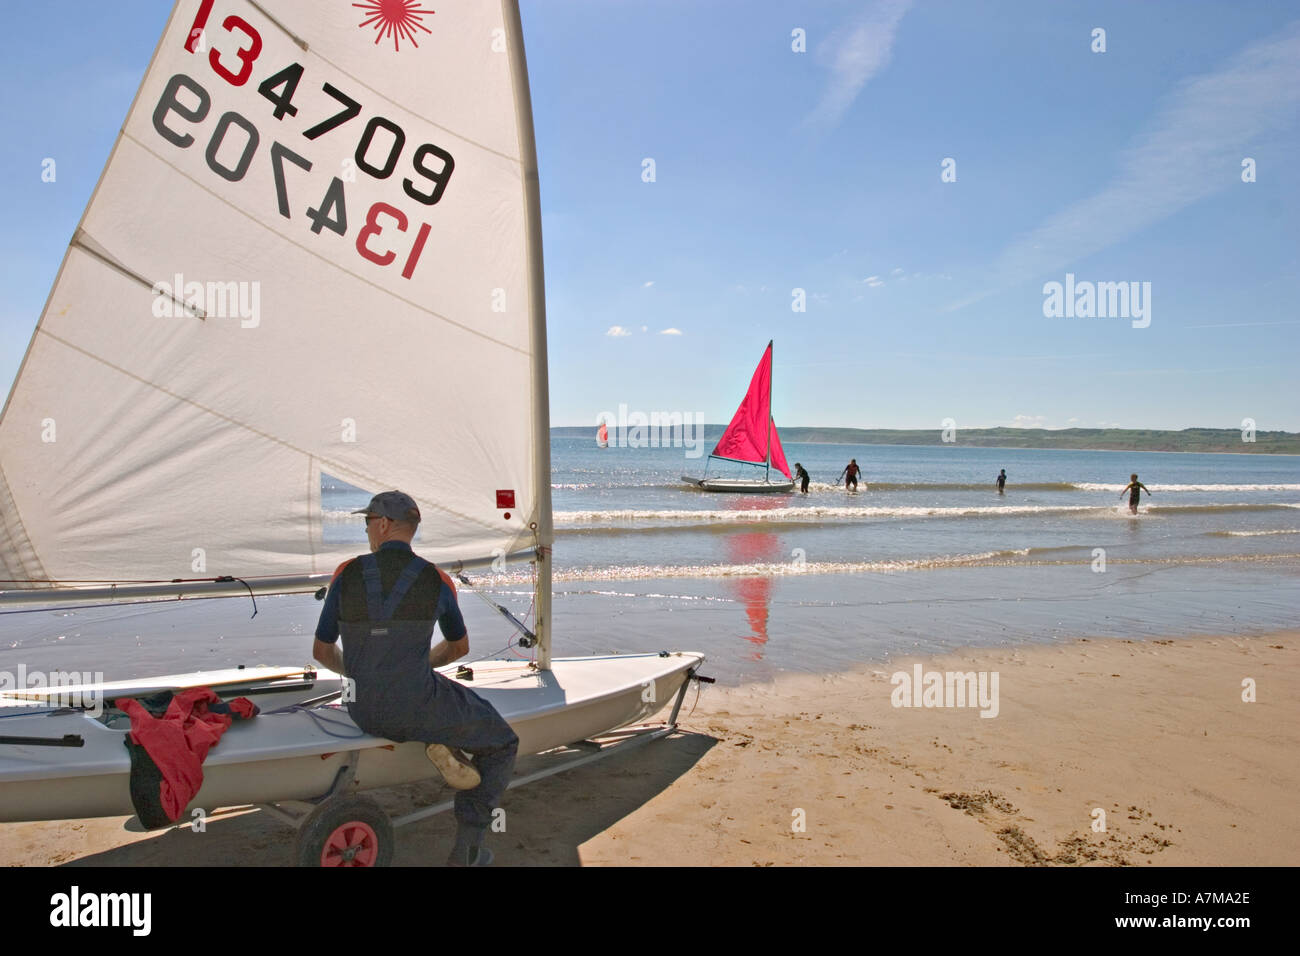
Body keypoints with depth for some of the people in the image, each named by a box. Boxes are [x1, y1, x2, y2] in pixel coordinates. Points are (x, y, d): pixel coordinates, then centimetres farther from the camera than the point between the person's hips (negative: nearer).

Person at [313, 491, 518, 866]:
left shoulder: (346, 574, -3)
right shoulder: (437, 581, -5)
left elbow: (322, 651, 8)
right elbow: (459, 647, 12)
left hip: (364, 711, 4)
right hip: (417, 706, -4)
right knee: (502, 744, 19)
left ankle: (436, 743, 9)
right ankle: (466, 851, 11)